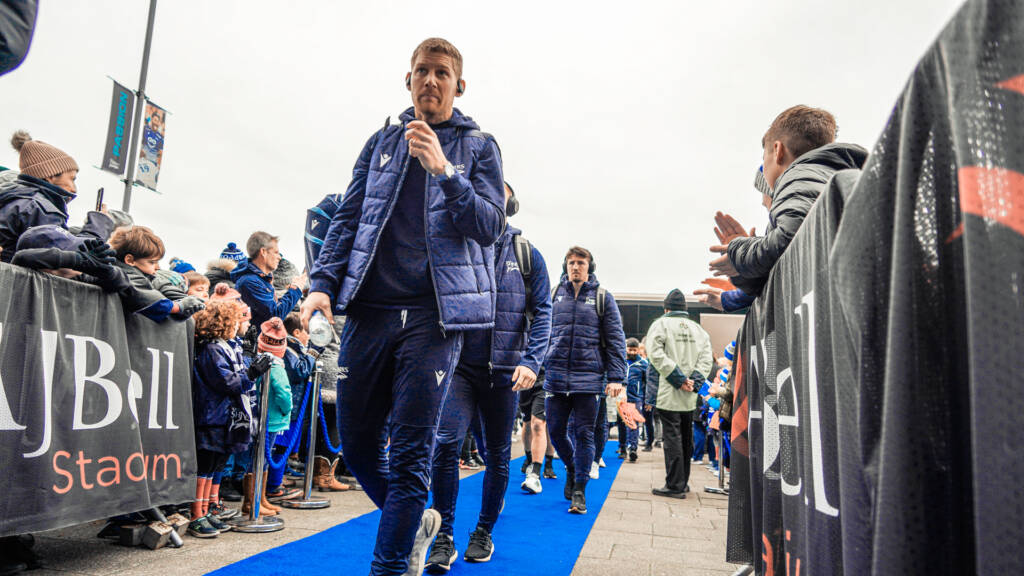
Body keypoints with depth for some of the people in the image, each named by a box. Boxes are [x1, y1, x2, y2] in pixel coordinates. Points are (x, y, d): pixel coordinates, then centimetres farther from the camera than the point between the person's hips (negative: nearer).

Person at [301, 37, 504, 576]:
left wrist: (443, 171, -14)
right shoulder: (383, 141, 17)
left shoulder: (478, 146, 10)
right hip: (370, 309, 4)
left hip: (435, 314, -3)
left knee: (410, 452, -3)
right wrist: (323, 282, 1)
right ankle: (415, 521, 33)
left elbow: (491, 224, -2)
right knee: (357, 444, 9)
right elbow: (348, 218, 14)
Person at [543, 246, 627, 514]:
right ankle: (571, 468, 35)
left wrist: (616, 377, -5)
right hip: (556, 376, 3)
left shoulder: (603, 297, 5)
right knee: (556, 431, 7)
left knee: (584, 434, 1)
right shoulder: (555, 294, 10)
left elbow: (615, 339, 3)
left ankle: (579, 490, 12)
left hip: (588, 378, -2)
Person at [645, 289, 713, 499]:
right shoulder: (698, 329, 13)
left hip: (670, 394, -5)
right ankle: (683, 482, 25)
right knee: (686, 438, 14)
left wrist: (678, 378, -13)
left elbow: (656, 354, -14)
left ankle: (675, 485, -3)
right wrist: (694, 380, -4)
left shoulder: (661, 324, -1)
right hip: (690, 396, 5)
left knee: (672, 438, -4)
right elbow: (706, 358, 3)